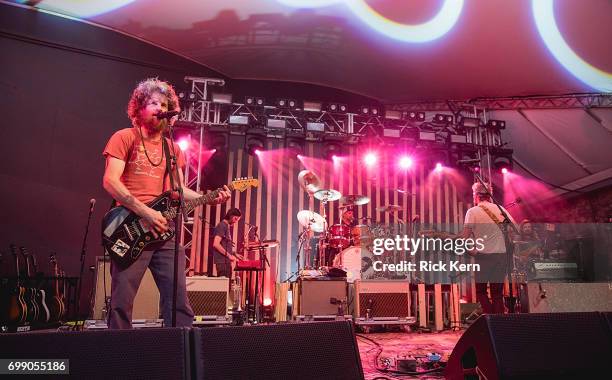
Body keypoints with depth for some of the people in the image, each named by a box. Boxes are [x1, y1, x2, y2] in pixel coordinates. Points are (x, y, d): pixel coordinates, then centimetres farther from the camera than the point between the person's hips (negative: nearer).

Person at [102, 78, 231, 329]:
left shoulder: (172, 148, 19)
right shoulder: (125, 138, 2)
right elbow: (110, 181, -9)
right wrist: (146, 212, -16)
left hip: (164, 230, 5)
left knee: (178, 300, 4)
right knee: (122, 303, -3)